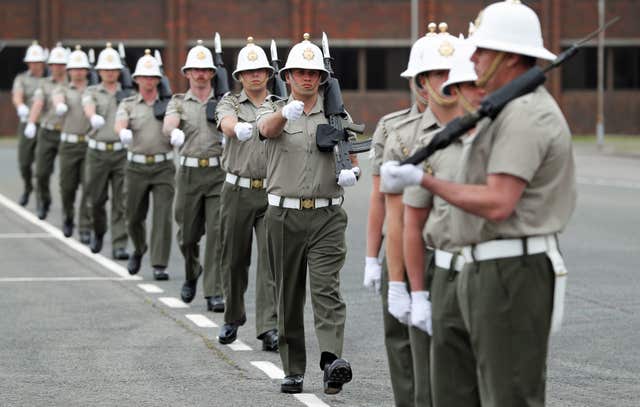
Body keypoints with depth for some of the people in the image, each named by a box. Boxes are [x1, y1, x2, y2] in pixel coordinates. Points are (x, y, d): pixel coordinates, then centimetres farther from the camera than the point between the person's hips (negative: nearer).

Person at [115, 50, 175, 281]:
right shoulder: (128, 104, 6)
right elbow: (119, 124, -13)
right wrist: (123, 132, -37)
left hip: (163, 167, -1)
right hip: (137, 168, 1)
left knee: (163, 217, -9)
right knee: (134, 217, 10)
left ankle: (159, 266, -7)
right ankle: (139, 250, 39)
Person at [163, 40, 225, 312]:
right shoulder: (178, 102, 8)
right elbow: (168, 124, -12)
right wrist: (174, 131, -37)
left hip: (218, 170, -1)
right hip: (189, 172, 1)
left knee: (217, 232, -9)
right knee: (187, 234, 8)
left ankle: (214, 293, -7)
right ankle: (191, 275, 38)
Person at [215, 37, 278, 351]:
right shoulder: (230, 103, 4)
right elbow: (227, 123, -18)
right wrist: (237, 128, -44)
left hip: (272, 192, 0)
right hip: (238, 191, 0)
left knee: (271, 259, -9)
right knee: (234, 258, 10)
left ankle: (269, 328, -11)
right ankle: (232, 318, 29)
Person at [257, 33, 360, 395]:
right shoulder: (274, 109, 5)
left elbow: (352, 159, 13)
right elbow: (268, 129, -19)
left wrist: (351, 172, -12)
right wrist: (286, 112, -43)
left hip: (327, 215, -1)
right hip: (284, 215, 1)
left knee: (327, 288, -14)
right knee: (289, 295, 6)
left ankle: (332, 359, -27)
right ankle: (293, 371, 13)